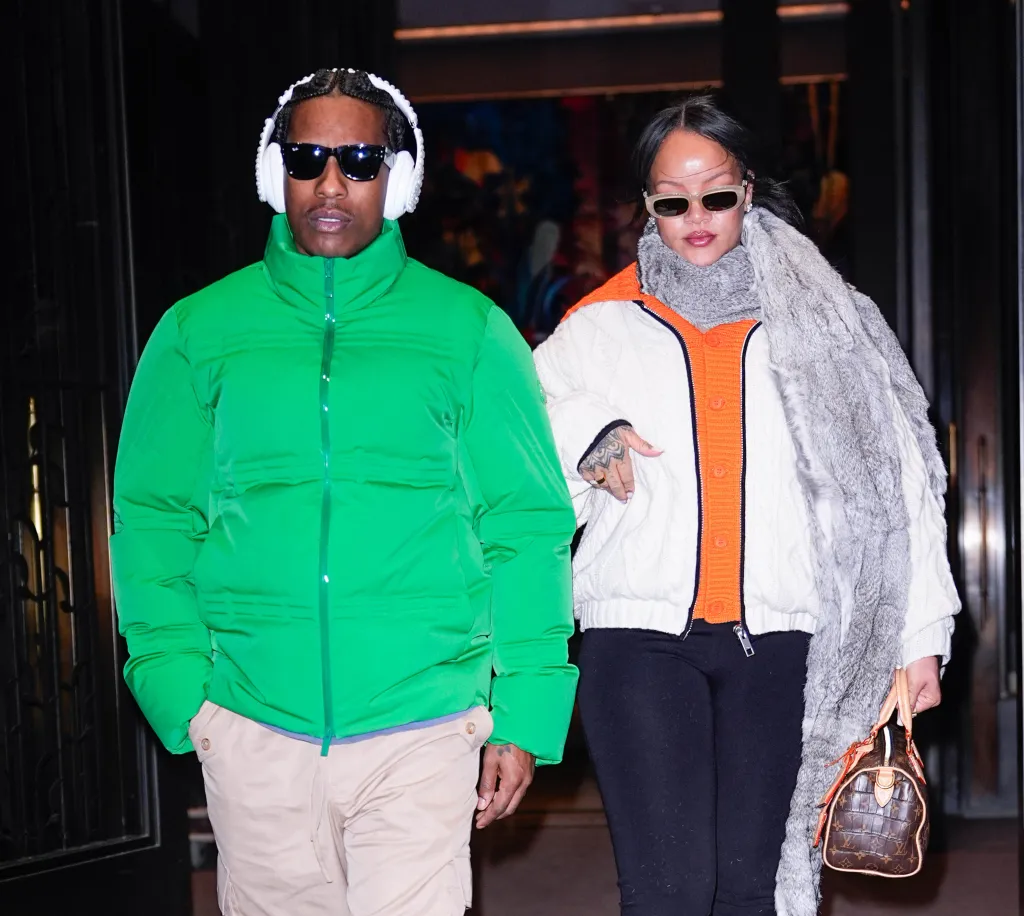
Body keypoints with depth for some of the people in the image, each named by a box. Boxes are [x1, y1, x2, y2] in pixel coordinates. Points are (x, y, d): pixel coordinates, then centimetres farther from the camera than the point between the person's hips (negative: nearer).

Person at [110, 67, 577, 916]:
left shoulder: (468, 329, 3)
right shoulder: (199, 329, 6)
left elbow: (525, 525, 3)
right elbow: (154, 519, 7)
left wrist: (525, 715, -2)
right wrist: (178, 687, -4)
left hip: (423, 723, -1)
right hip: (253, 725, 2)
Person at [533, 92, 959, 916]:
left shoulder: (823, 321, 11)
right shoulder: (601, 326, 12)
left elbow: (897, 481, 7)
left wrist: (921, 631, 1)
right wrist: (585, 437, -7)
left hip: (780, 638, 1)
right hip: (642, 634, 0)